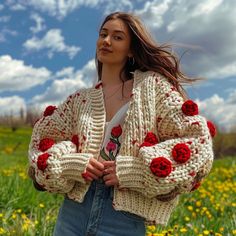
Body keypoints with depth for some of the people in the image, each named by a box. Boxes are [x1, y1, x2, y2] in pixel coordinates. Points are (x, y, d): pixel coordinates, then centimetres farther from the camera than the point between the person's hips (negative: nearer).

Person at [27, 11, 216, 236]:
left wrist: (132, 171, -16)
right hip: (74, 212, 4)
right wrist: (72, 163, -10)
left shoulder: (153, 85, -3)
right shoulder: (80, 99, 8)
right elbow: (41, 144, 11)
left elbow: (197, 144, -9)